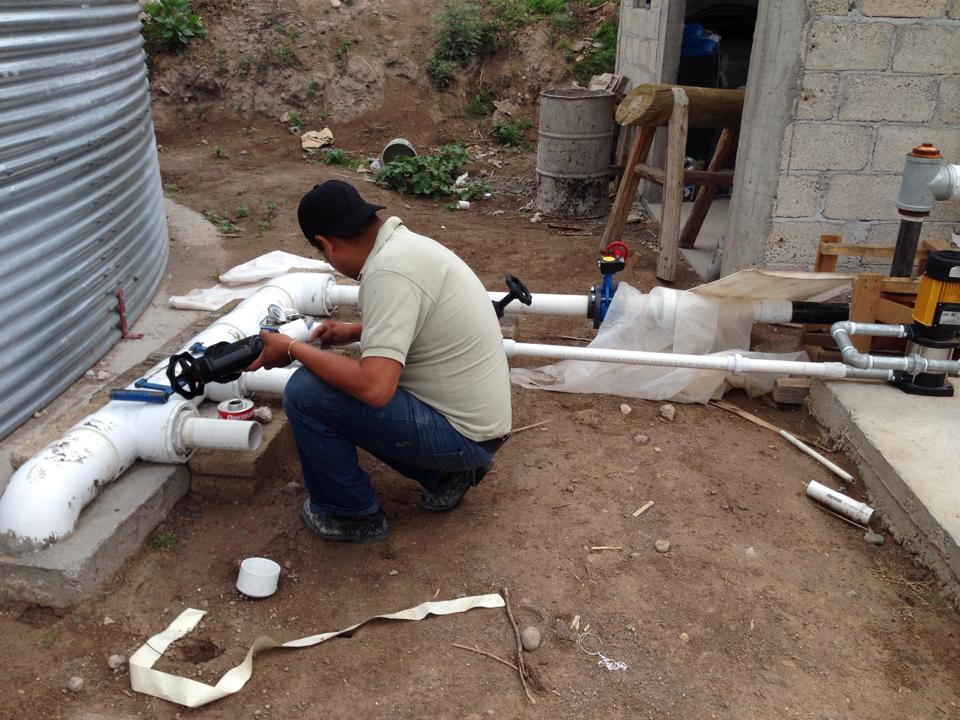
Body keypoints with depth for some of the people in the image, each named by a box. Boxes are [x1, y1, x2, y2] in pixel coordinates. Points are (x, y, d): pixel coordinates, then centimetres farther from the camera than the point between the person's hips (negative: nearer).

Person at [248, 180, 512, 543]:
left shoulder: (389, 269, -25)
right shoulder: (406, 241, 5)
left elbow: (375, 387, -31)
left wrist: (293, 348, -18)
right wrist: (357, 331, 24)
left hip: (463, 434, -10)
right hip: (477, 421, 10)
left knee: (306, 393, -15)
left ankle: (351, 514, 6)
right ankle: (446, 471, 18)